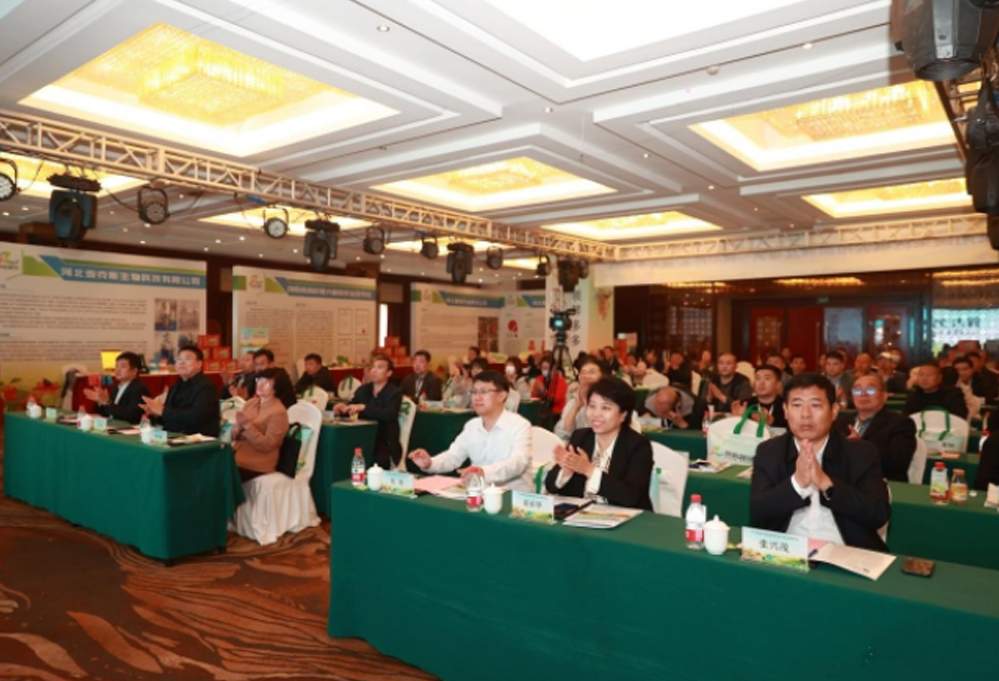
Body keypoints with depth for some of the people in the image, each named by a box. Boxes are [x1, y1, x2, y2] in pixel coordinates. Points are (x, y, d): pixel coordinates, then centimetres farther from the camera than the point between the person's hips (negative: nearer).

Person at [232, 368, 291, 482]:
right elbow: (234, 435, 10)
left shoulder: (278, 412, -12)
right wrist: (238, 429, -13)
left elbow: (266, 445, -17)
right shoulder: (250, 402, 8)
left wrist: (247, 425, -22)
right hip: (237, 457, 6)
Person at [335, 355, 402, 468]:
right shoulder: (363, 390, 12)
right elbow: (350, 410, 13)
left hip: (385, 441, -5)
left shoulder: (395, 393, -4)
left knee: (380, 461, -34)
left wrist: (363, 407, -28)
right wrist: (342, 408, -11)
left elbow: (389, 415, -21)